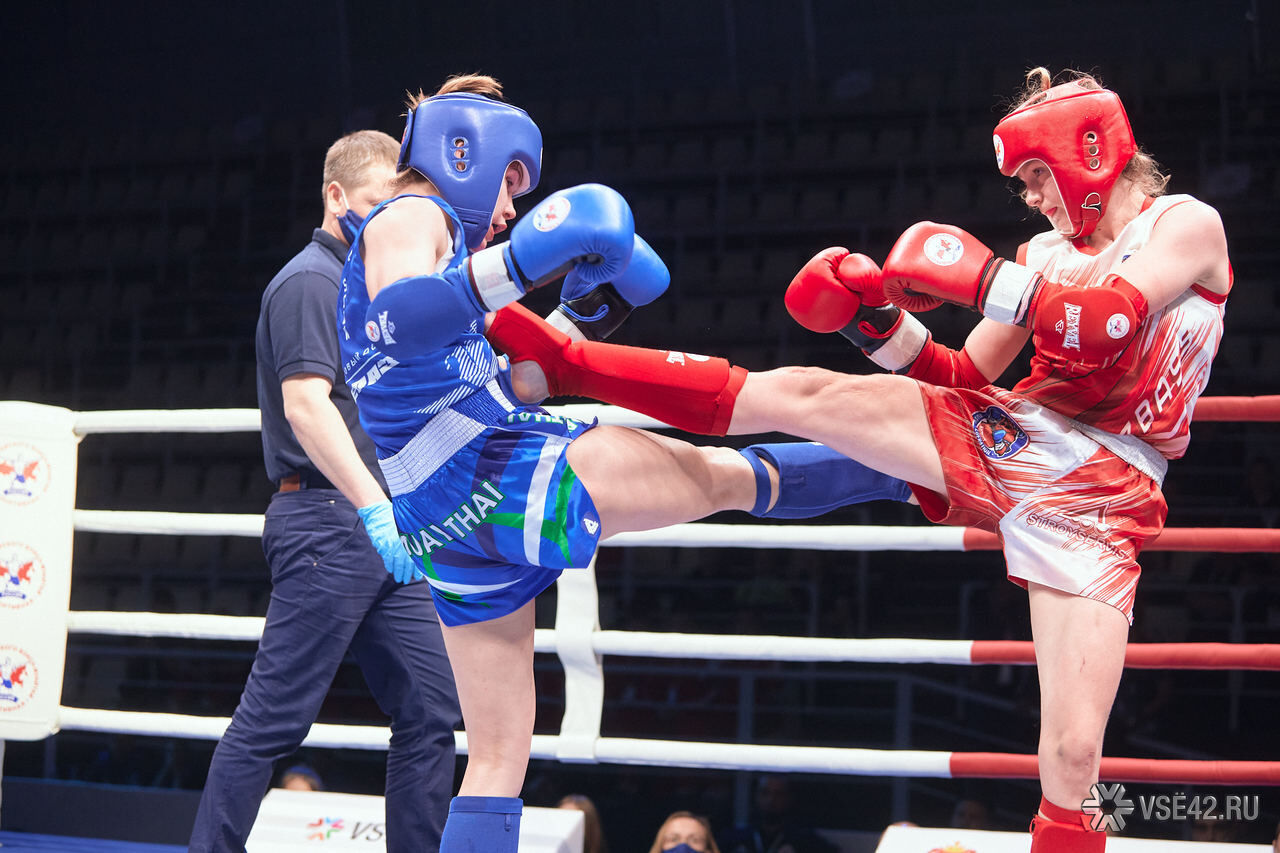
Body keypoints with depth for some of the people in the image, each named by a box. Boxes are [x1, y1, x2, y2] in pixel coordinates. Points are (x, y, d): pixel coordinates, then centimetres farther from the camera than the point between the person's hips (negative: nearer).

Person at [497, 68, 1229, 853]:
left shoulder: (1186, 225, 2)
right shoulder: (1046, 255, 17)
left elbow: (1107, 320, -18)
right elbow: (965, 378, 19)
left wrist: (979, 277, -17)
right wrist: (877, 319, 4)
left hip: (1094, 503, -5)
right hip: (1001, 434, 5)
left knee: (1074, 756, -15)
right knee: (797, 393, -7)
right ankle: (567, 364, -3)